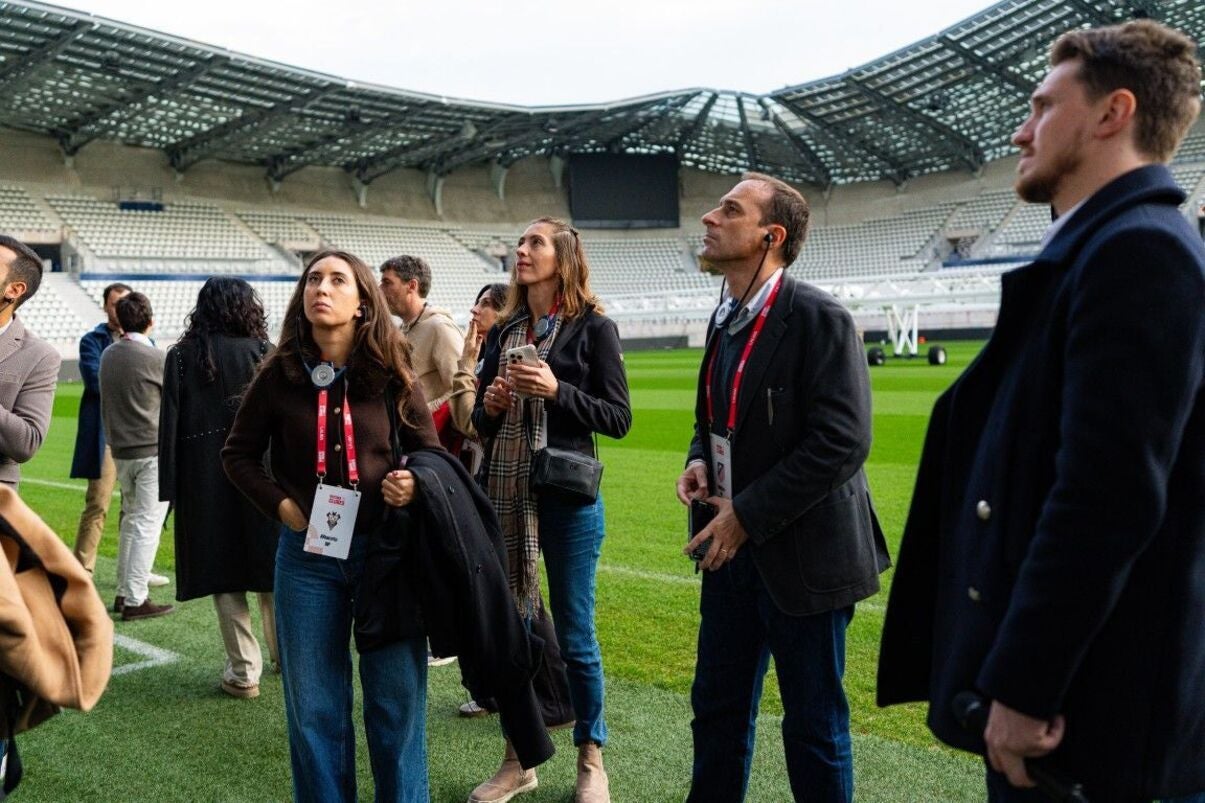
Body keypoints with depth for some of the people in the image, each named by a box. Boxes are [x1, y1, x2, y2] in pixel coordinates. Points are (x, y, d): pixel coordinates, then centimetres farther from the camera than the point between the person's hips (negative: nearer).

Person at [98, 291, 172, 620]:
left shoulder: (108, 355, 7)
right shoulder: (154, 357, -12)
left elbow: (107, 398, 14)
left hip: (120, 449, 7)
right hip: (154, 449, -7)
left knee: (131, 519, 18)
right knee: (148, 524, -3)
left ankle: (124, 592, 22)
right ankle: (135, 600, -3)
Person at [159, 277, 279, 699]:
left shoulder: (182, 356, 0)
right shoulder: (265, 353, -2)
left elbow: (169, 425, -2)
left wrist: (170, 486, 1)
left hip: (205, 479, 0)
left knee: (225, 575, 5)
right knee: (270, 568, 14)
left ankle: (243, 672, 9)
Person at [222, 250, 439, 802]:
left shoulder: (391, 373, -4)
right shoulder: (279, 374, -2)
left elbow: (429, 451, 5)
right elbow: (238, 453, 9)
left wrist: (414, 483, -16)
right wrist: (280, 505, -4)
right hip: (308, 555, 1)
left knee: (397, 698, 7)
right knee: (314, 704, 10)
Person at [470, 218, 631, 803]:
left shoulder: (592, 327, -3)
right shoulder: (503, 331, 10)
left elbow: (619, 418, -7)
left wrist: (557, 391, -18)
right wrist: (488, 406, -5)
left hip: (566, 496, -5)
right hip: (503, 493, 5)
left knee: (573, 635, 4)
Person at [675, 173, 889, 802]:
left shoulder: (819, 319, -16)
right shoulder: (727, 320, 10)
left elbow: (842, 439, -23)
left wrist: (748, 515, -20)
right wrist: (700, 461, 0)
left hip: (801, 555, -8)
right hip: (733, 547, 8)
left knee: (814, 727, 8)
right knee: (717, 707, 18)